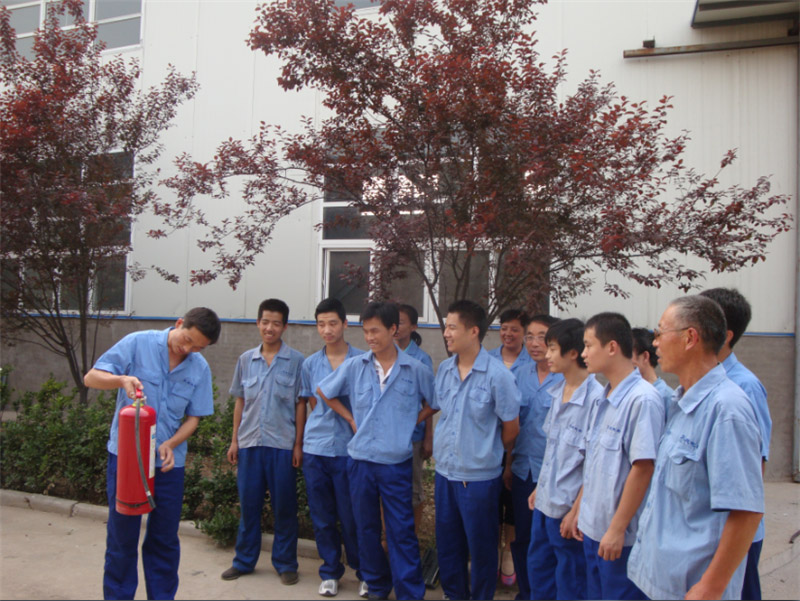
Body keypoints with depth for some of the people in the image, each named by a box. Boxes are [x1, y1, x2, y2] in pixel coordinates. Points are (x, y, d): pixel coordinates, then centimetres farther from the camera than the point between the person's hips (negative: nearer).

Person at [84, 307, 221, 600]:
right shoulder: (138, 344, -8)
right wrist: (122, 379, -28)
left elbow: (193, 418, 4)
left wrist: (171, 444, -14)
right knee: (122, 536, 7)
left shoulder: (200, 369, 1)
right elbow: (91, 377, -8)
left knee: (164, 539, 11)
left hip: (168, 462, 2)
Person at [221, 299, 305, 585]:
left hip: (282, 444, -3)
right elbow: (240, 401, 12)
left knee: (284, 507, 6)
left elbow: (300, 404, -2)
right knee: (248, 504, 11)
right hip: (250, 442, 3)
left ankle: (285, 563, 20)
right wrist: (234, 440, 8)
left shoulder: (296, 361, -3)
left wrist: (298, 444, -5)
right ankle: (244, 560, 26)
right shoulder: (246, 360, 7)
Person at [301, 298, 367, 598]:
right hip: (315, 448, 3)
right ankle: (330, 572, 28)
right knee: (322, 518, 11)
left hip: (348, 448, -3)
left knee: (352, 517, 1)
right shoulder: (310, 364, 8)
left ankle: (364, 573, 22)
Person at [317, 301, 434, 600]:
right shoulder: (354, 366, -3)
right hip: (360, 460, 3)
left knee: (402, 531, 1)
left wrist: (413, 422, -2)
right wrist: (351, 419, 5)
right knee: (366, 529, 15)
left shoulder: (416, 370, -7)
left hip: (397, 463, -2)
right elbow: (324, 391, 11)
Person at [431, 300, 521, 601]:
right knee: (447, 542, 18)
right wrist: (443, 448, 11)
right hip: (445, 471, 6)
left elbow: (511, 428, -6)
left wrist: (486, 453, 6)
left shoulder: (497, 375, -15)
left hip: (479, 477, -5)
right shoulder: (444, 369, 1)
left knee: (480, 546, 10)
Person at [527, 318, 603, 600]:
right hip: (545, 501, 8)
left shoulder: (596, 398, -21)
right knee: (537, 567, 21)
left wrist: (577, 511, -17)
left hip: (569, 506, -7)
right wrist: (539, 488, 16)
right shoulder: (558, 391, 4)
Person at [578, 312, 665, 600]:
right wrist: (582, 511, 14)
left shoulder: (643, 399, -19)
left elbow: (642, 469, -20)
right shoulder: (604, 399, 7)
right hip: (593, 528, 8)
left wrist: (617, 529, -18)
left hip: (622, 536, -8)